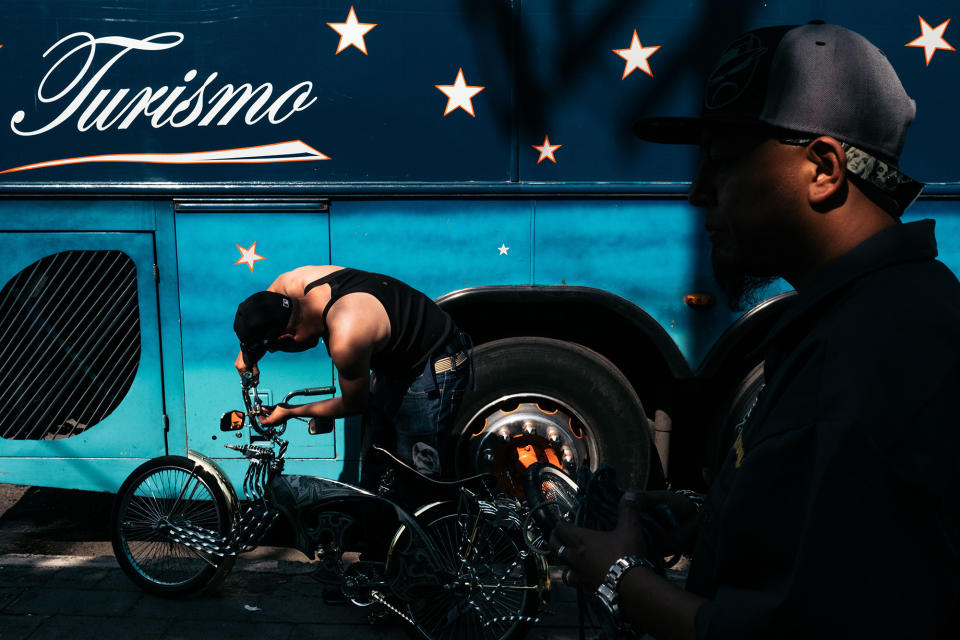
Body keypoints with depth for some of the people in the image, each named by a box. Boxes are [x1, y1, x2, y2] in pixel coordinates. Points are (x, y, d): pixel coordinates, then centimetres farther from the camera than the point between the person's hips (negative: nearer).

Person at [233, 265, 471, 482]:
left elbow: (353, 406, -16)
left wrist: (290, 412, -4)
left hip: (433, 370, -9)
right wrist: (246, 351, 16)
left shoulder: (345, 341, -37)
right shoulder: (296, 281, -15)